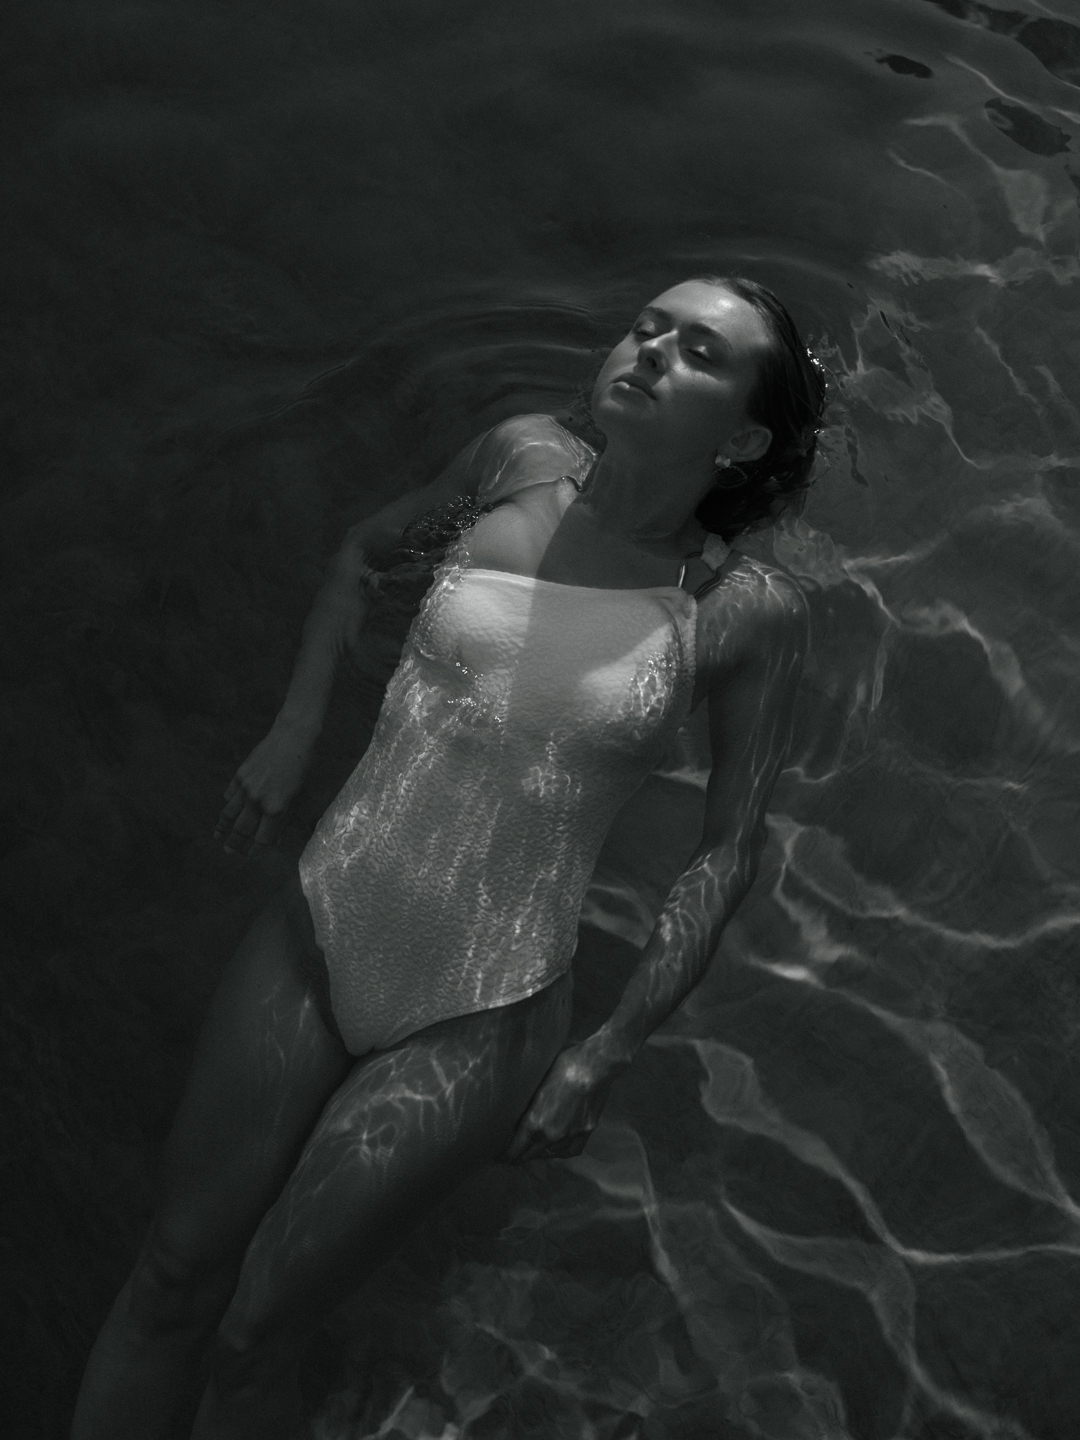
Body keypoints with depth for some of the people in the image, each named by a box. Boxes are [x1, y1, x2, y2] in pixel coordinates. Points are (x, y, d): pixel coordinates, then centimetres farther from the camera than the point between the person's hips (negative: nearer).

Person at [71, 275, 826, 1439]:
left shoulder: (747, 610, -9)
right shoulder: (525, 459, -2)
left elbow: (726, 850, -3)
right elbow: (366, 549, 17)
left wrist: (604, 1059, -5)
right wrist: (293, 730, 8)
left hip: (482, 1018, -3)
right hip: (314, 930, 3)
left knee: (251, 1338, 9)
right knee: (173, 1277, 13)